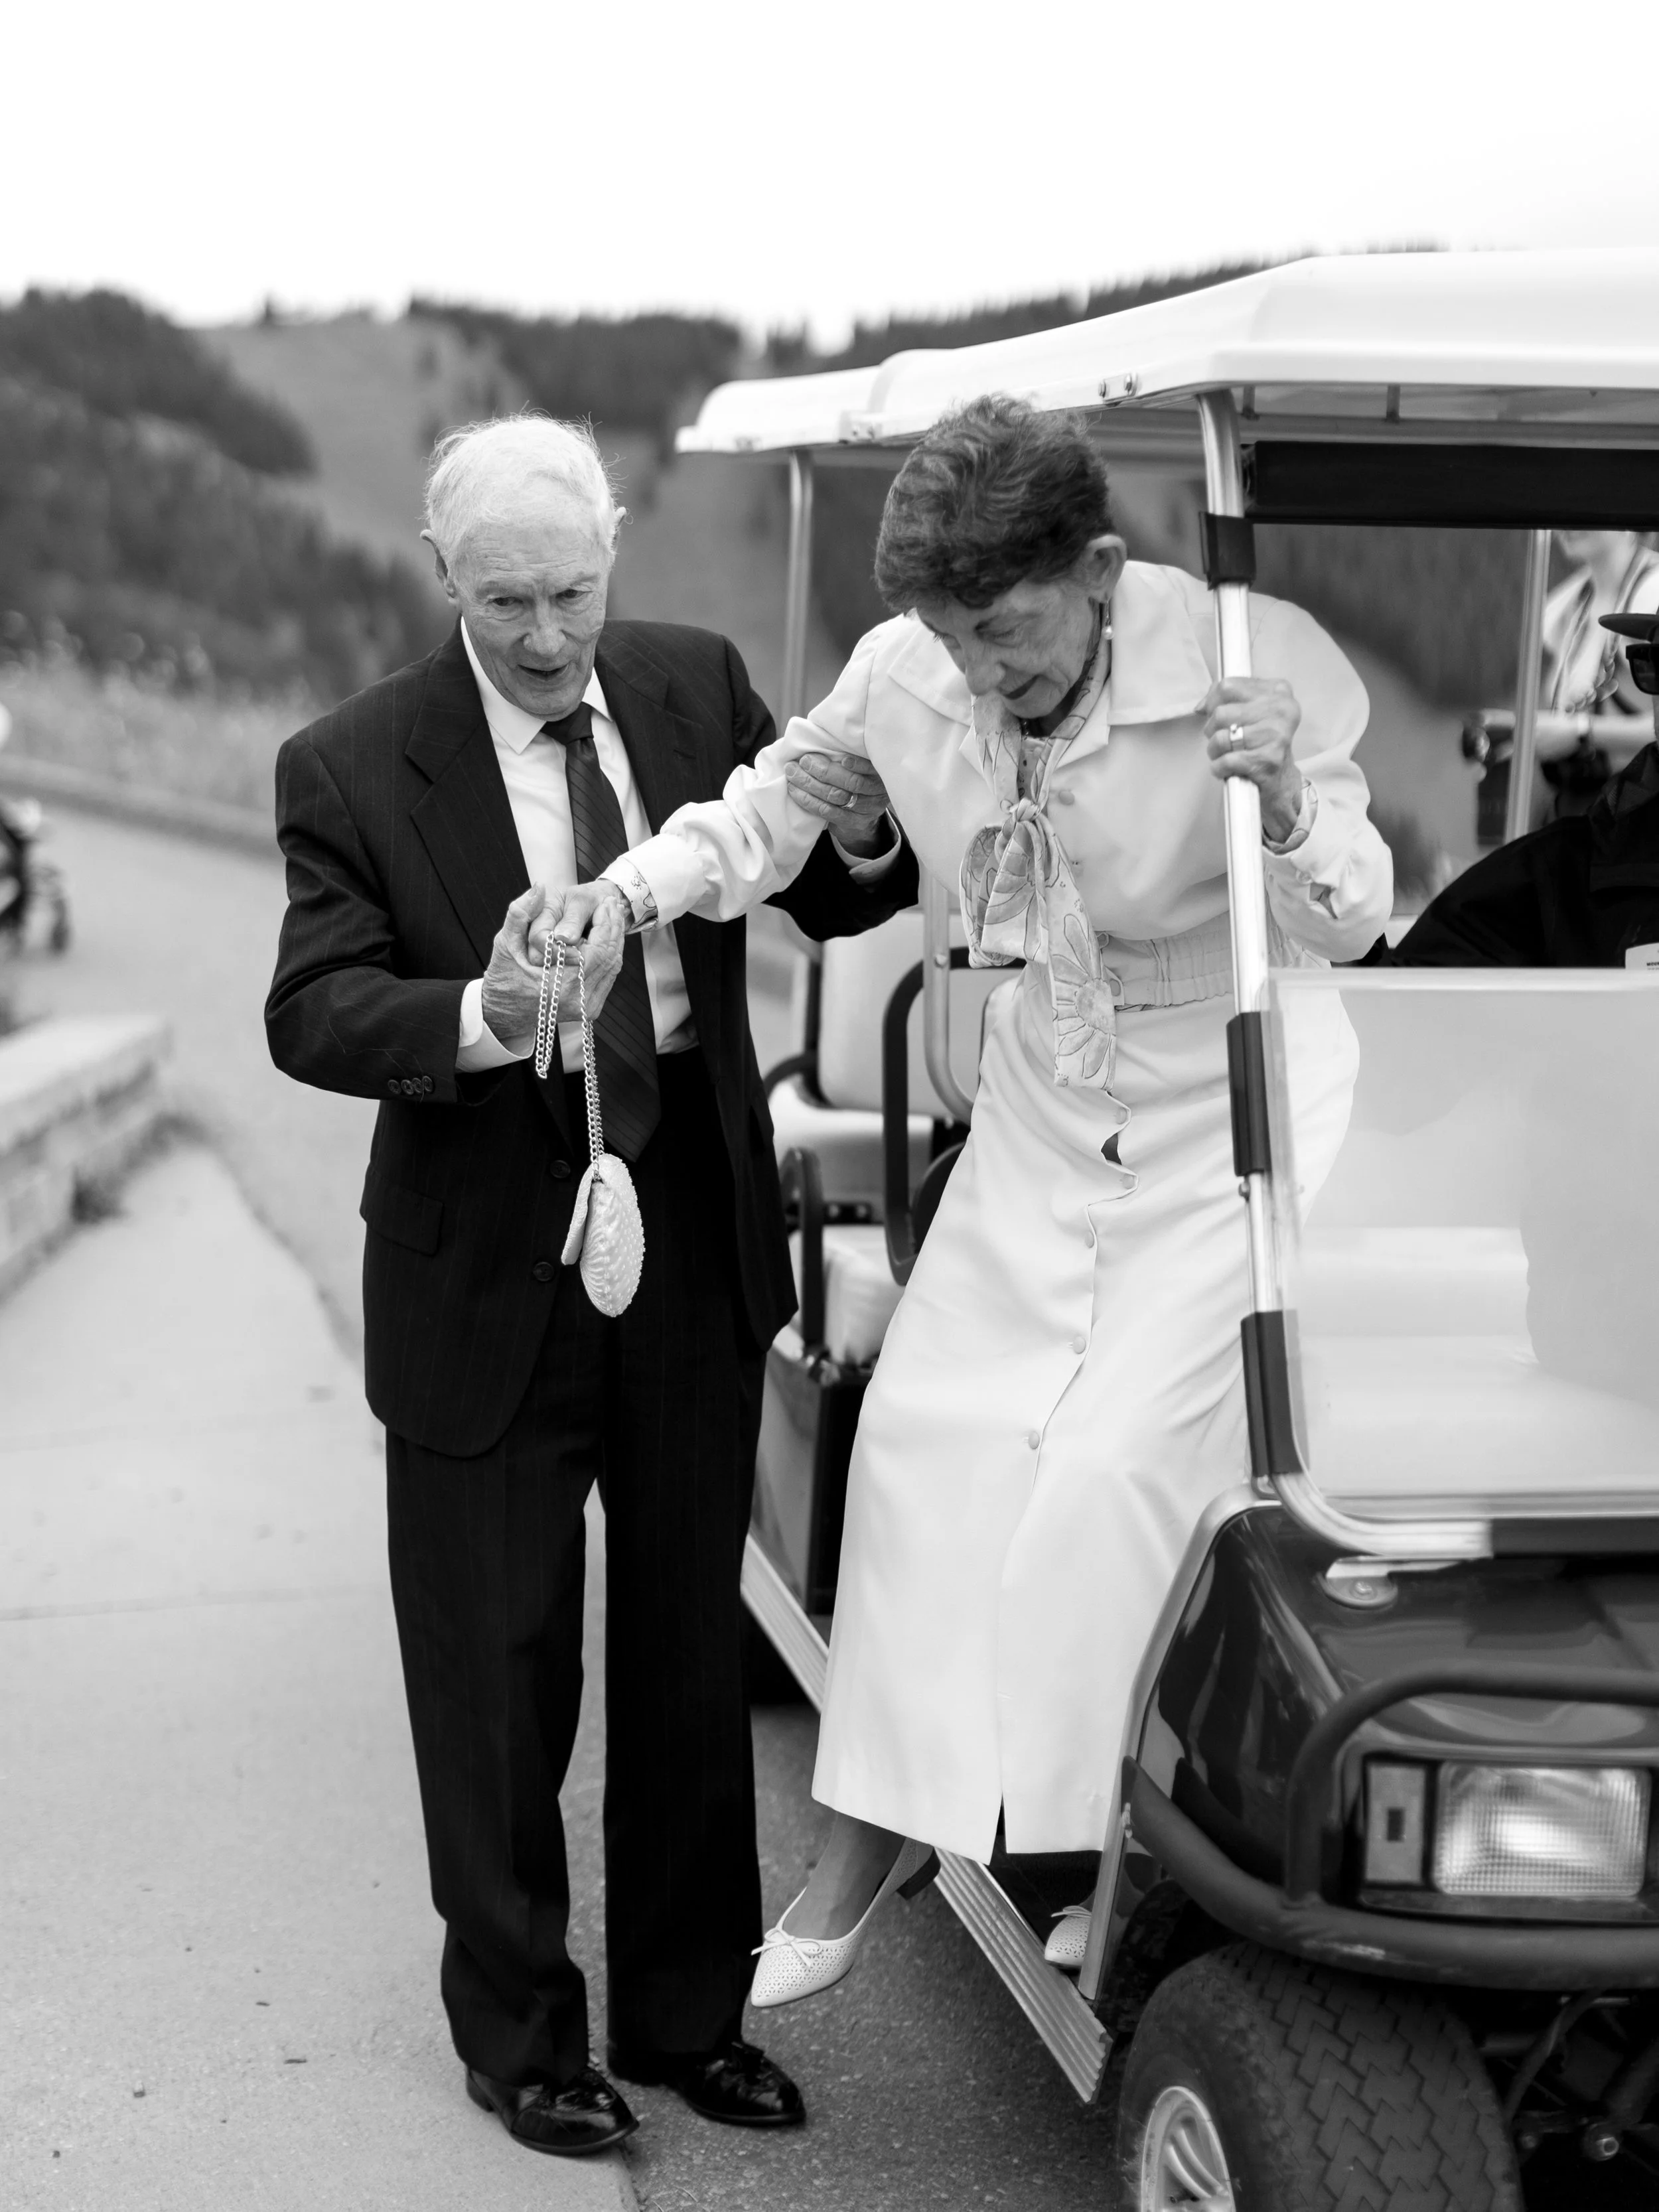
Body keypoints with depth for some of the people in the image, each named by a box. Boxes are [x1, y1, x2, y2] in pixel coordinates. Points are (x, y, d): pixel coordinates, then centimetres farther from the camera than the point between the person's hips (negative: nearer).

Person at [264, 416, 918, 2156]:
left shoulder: (698, 688, -1)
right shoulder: (352, 767, -12)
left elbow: (832, 902, 5)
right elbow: (308, 1011, -19)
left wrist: (867, 829, -19)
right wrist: (481, 1016, -38)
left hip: (697, 1244, 4)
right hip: (489, 1271, -3)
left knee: (692, 1653, 15)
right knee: (499, 1675, 7)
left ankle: (690, 2010, 32)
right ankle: (517, 2031, 27)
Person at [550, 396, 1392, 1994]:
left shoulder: (1257, 664, -25)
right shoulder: (905, 676, -15)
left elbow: (1341, 930, -24)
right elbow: (778, 802, 4)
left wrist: (1289, 806, -46)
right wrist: (632, 886, -15)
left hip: (1224, 1130, -5)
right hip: (1043, 1120, 5)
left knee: (1113, 1469, -14)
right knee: (922, 1439, 2)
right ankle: (875, 1829, 17)